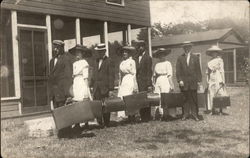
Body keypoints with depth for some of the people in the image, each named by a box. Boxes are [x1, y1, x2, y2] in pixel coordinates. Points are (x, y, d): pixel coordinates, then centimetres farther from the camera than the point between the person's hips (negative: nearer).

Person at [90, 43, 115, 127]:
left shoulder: (109, 61, -2)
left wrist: (111, 89, -13)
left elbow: (111, 76, -7)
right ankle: (100, 123, 7)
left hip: (105, 88, -5)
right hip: (96, 89, 5)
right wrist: (92, 86, 10)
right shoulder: (96, 61, 17)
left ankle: (107, 124, 13)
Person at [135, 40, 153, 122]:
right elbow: (136, 71, 15)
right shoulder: (136, 58, 15)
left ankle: (147, 118, 5)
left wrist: (149, 85, -12)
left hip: (145, 82, -5)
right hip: (138, 83, 6)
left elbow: (149, 72, -8)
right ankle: (142, 117, 9)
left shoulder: (148, 58, -4)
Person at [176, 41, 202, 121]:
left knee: (194, 98, 0)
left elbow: (198, 70, 9)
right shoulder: (180, 58, 9)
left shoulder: (195, 58, 11)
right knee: (185, 98, 2)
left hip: (193, 81, 0)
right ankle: (186, 113, 9)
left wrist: (199, 80, 2)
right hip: (184, 82, 0)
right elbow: (178, 70, 4)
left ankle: (194, 113, 7)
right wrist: (179, 80, -7)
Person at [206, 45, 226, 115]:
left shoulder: (219, 60, 1)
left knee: (220, 94, -5)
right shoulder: (209, 62, 15)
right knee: (211, 95, 1)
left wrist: (222, 80, -9)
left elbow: (222, 71, -3)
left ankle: (221, 110, -1)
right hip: (211, 80, 5)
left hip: (218, 79, -5)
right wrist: (208, 81, 12)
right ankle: (212, 110, 6)